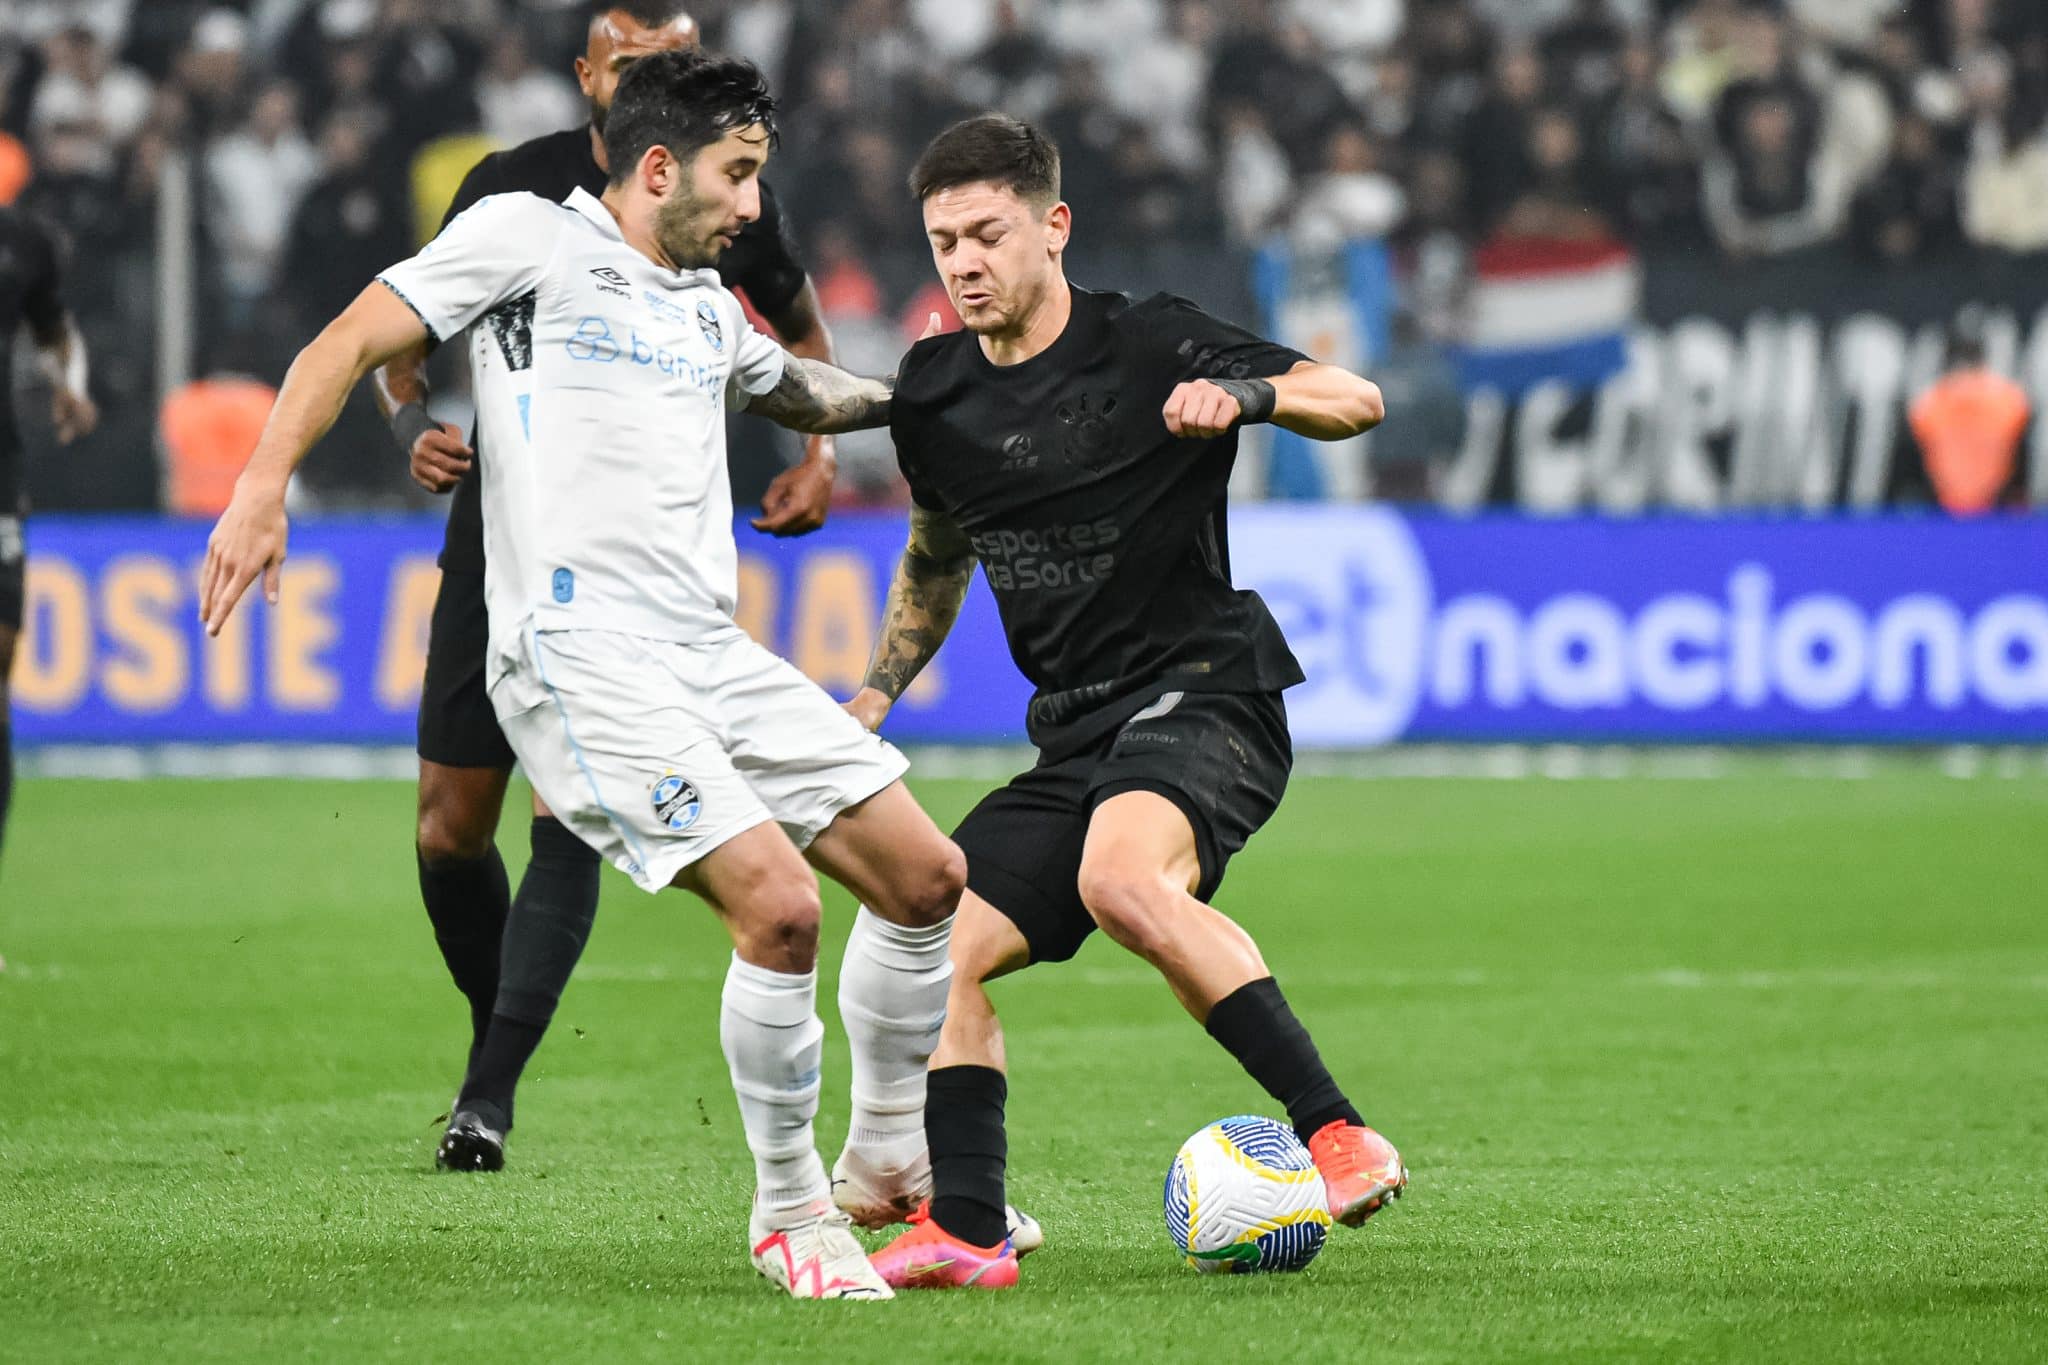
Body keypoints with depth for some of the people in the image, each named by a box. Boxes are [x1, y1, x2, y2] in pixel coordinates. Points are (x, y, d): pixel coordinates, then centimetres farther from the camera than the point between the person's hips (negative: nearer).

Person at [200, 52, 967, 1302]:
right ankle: (789, 1211, -3)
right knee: (780, 907, -22)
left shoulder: (707, 307, 23)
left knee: (926, 877, 4)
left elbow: (799, 394, 45)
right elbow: (355, 343, -3)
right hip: (581, 657, -8)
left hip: (713, 656, 8)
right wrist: (264, 486, -16)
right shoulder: (529, 239, 2)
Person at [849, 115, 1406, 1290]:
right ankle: (967, 1228, -2)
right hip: (1074, 736, 7)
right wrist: (877, 694, 24)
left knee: (1122, 880, -36)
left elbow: (1356, 401, -12)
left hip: (1202, 697, -7)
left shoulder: (1150, 348, -7)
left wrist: (1244, 395, -31)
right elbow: (938, 555, 31)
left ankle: (1339, 1134, -35)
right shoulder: (936, 398, 11)